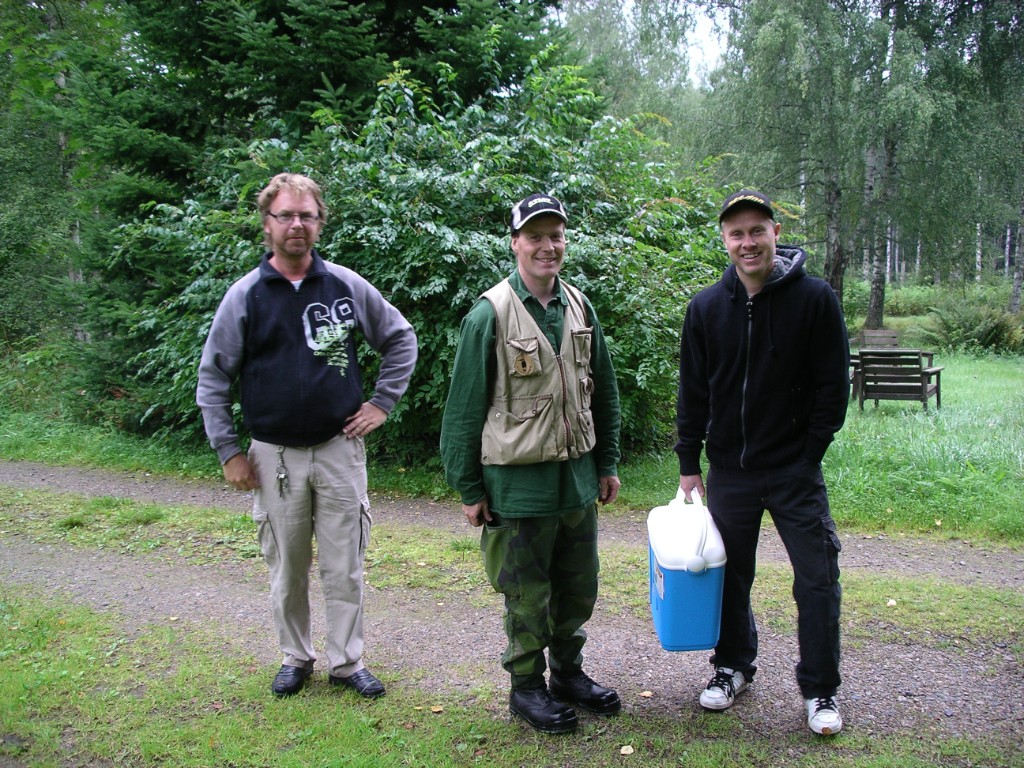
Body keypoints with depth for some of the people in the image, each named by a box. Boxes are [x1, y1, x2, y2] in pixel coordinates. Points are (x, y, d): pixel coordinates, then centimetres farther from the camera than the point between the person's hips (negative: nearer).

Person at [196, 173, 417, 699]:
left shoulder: (346, 286, 0)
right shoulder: (246, 295, -2)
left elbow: (401, 339, 13)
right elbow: (212, 377, 2)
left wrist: (382, 402, 5)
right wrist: (228, 451, -2)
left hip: (340, 449, 0)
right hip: (274, 456, 0)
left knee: (344, 567, 6)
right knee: (286, 570, 12)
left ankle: (347, 661, 21)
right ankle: (295, 658, 30)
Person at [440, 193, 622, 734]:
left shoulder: (579, 307, 6)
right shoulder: (491, 313, -12)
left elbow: (603, 392, 14)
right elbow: (465, 407, -9)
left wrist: (607, 464, 14)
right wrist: (469, 488, -8)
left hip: (578, 479, 6)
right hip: (518, 482, -6)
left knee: (579, 587, 17)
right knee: (528, 594, 7)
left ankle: (568, 672, 37)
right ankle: (526, 686, 26)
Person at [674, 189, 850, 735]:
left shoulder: (815, 299, -8)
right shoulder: (706, 308, 1)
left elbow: (832, 387, -4)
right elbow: (693, 393, 6)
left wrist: (807, 456, -8)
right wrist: (688, 465, 4)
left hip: (795, 471, -2)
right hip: (728, 470, 3)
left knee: (817, 579, 1)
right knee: (730, 577, 14)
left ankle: (820, 689, 19)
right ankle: (733, 667, 34)